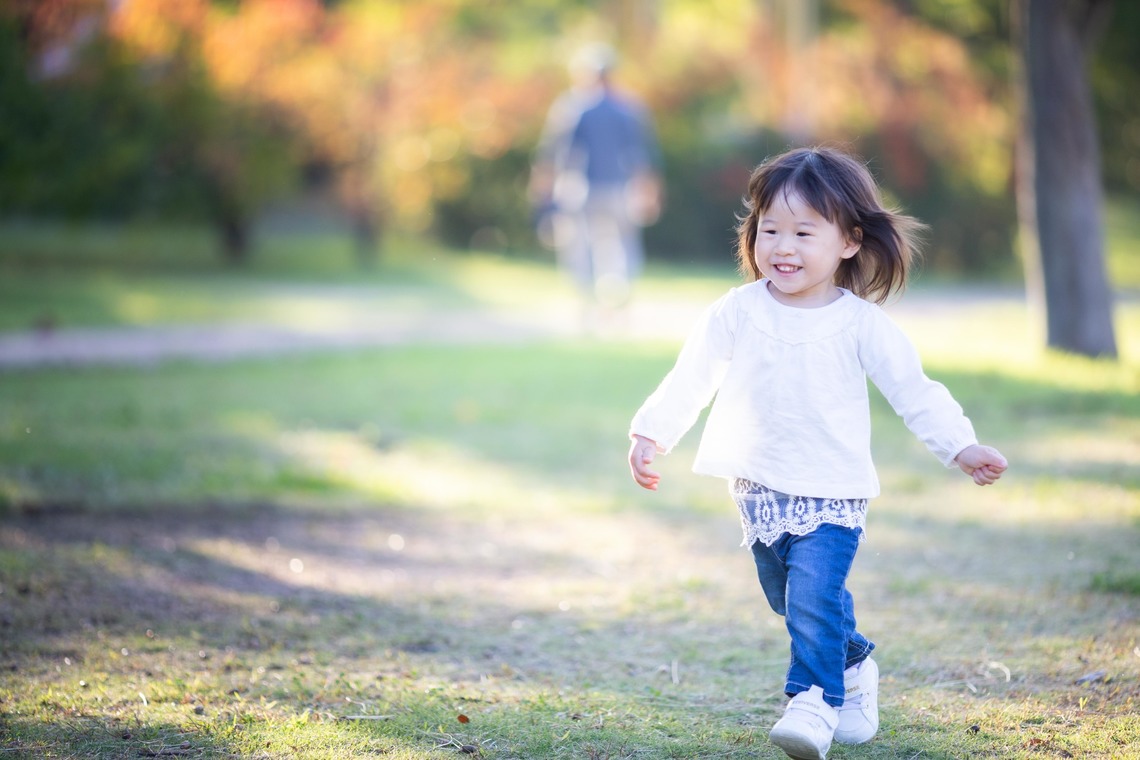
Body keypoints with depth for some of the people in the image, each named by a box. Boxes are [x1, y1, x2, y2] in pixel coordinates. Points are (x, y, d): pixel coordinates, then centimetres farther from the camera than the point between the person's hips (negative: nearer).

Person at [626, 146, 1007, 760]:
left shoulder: (860, 324, -8)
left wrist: (961, 448, -14)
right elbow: (691, 377, 2)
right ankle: (854, 667, 38)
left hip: (832, 494, -4)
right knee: (787, 599, 16)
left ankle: (814, 702, -11)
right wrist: (651, 434, -4)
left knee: (814, 598, -19)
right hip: (761, 491, 4)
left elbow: (914, 391, -6)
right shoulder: (738, 313, -3)